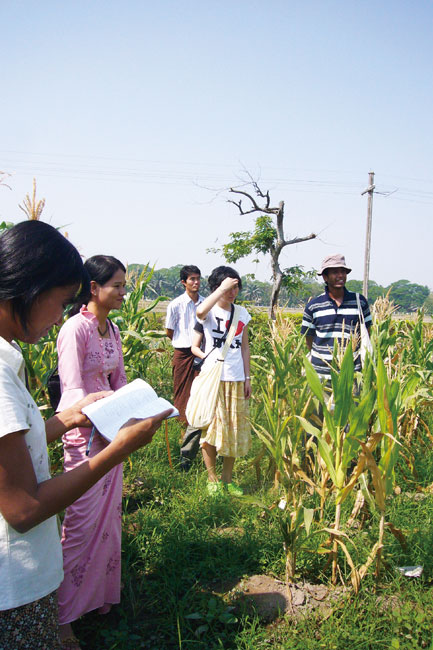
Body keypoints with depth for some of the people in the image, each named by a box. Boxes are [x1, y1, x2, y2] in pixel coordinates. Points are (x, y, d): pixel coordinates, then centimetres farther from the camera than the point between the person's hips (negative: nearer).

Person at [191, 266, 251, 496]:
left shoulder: (242, 313, 11)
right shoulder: (209, 311, -3)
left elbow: (244, 347, 15)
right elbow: (200, 311, -29)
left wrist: (247, 378, 12)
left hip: (236, 380, 5)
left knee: (235, 429, 9)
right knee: (211, 427, -1)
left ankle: (227, 478, 23)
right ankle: (212, 478, 16)